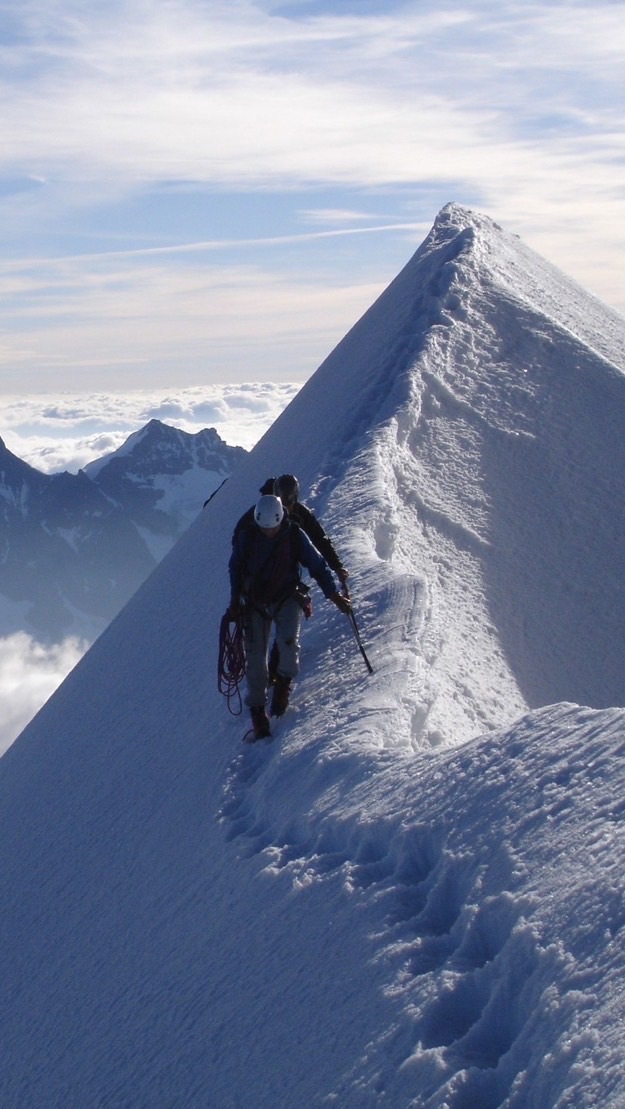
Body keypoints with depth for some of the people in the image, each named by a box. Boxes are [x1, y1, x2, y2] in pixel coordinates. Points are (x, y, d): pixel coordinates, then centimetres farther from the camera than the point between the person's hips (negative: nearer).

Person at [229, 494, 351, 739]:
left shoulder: (295, 536, -13)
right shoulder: (246, 537, -12)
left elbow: (317, 564, -6)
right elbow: (234, 567, 6)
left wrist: (333, 594, -15)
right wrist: (235, 601, 3)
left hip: (286, 598, -1)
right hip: (255, 602, 1)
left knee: (288, 640, -27)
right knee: (255, 656, -6)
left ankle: (284, 682, 1)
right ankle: (257, 710, 8)